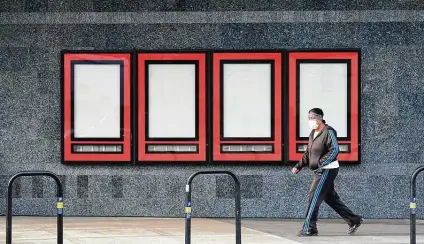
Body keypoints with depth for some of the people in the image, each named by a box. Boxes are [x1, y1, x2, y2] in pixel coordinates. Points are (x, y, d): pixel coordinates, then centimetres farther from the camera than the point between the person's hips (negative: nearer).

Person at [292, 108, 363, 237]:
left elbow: (334, 150, -24)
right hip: (319, 170, 9)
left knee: (314, 196, -12)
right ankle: (354, 220, 22)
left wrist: (321, 163, -29)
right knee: (330, 198, 13)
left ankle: (309, 229, -9)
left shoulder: (328, 132, -14)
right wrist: (299, 166, 11)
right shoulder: (313, 133, 13)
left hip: (328, 169, -9)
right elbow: (308, 153, 20)